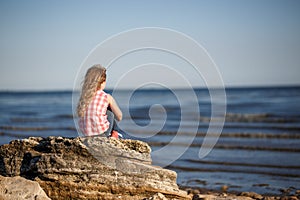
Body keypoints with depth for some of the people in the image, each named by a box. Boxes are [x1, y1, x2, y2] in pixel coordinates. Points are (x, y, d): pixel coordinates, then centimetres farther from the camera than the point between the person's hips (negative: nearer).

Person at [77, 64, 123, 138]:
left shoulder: (84, 95, 2)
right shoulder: (107, 97, -9)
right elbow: (119, 117, 0)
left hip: (86, 132, 5)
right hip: (101, 132, -5)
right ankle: (115, 134, 37)